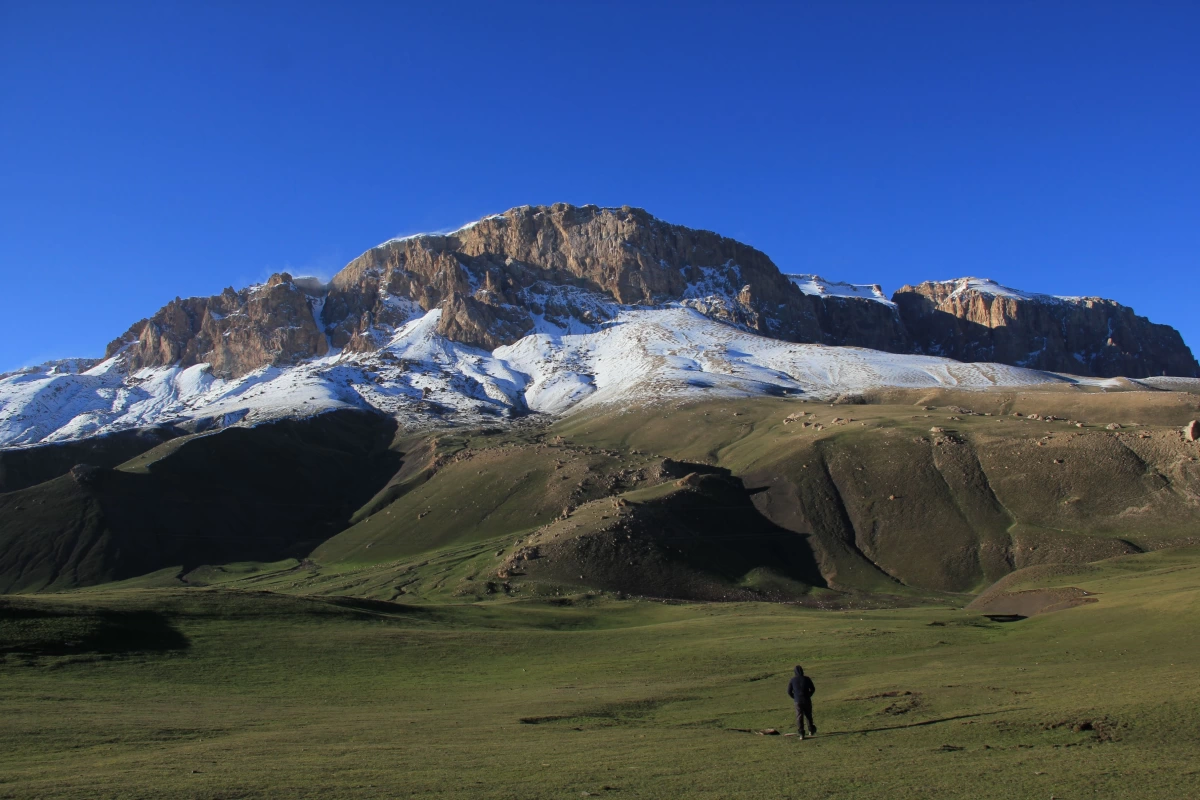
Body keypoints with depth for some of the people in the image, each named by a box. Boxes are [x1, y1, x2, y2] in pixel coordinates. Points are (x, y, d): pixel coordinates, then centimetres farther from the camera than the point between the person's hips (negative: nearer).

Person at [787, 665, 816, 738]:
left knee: (799, 717, 2)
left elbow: (789, 692, -1)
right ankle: (811, 731, 27)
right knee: (809, 716, 18)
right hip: (807, 700, 0)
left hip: (798, 701, 0)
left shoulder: (792, 680, -2)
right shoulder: (807, 679, -3)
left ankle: (801, 734, -5)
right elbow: (813, 689, 2)